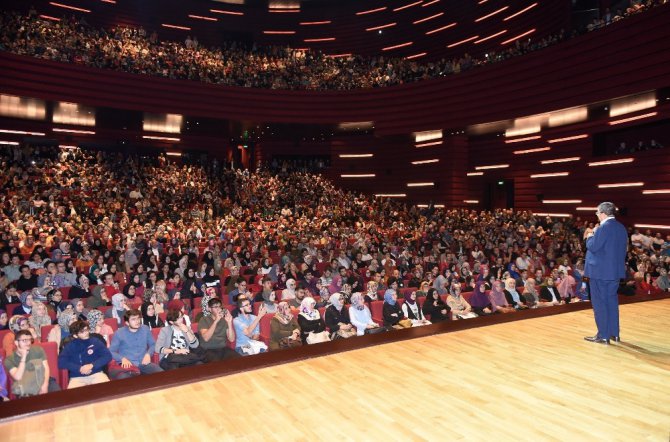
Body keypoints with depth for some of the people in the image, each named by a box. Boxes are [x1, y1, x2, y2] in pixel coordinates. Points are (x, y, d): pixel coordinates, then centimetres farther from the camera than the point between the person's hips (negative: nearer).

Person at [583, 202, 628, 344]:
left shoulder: (603, 228, -18)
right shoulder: (621, 228, 9)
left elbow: (592, 247, -20)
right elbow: (624, 248, 17)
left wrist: (590, 236, -1)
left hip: (600, 271, -8)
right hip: (616, 270, 8)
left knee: (599, 303, 0)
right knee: (612, 301, 16)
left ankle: (603, 335, 5)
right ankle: (614, 333, 23)